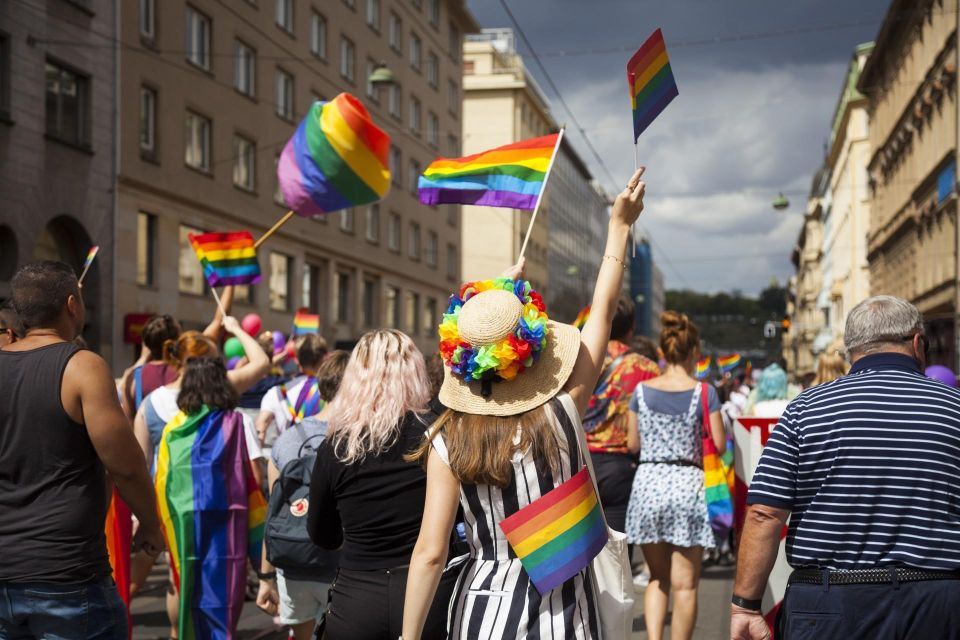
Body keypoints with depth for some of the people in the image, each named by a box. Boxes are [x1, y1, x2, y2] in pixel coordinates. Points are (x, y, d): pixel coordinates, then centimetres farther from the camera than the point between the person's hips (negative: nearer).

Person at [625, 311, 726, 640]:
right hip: (687, 484, -2)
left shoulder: (642, 390, 2)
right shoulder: (704, 393, -5)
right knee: (684, 584, 6)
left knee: (657, 578, 16)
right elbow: (720, 445, -3)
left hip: (647, 483, 3)